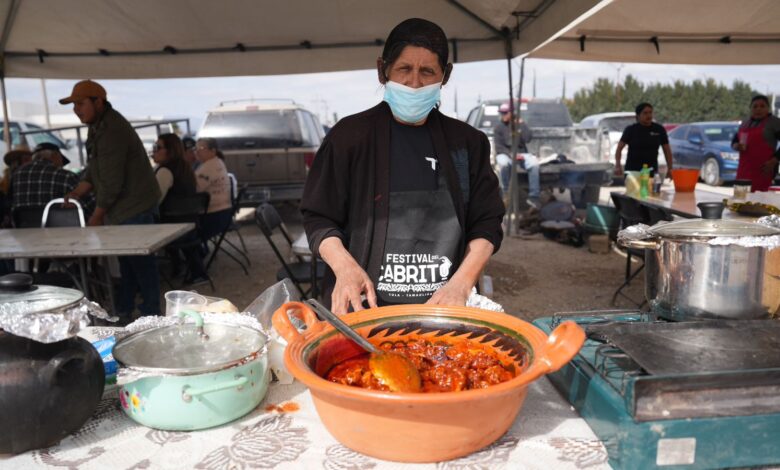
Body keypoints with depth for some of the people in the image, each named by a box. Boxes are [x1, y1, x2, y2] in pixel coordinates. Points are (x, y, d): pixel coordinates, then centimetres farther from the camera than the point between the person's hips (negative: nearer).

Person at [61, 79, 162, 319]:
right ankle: (123, 310, 28)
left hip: (134, 207, -10)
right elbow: (93, 170, 17)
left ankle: (151, 314, 8)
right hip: (123, 208, 10)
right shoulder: (99, 126, 12)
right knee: (127, 259, 17)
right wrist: (77, 193, 3)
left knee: (139, 260, -3)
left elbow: (112, 182, -22)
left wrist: (96, 216, -12)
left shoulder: (111, 131, -21)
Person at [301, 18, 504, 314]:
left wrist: (460, 285, -11)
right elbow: (318, 217, 0)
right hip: (365, 306, -1)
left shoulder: (467, 142, 5)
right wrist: (345, 266, -17)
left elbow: (486, 223, 4)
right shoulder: (350, 135, -2)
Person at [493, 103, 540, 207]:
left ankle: (533, 196, -25)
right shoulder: (498, 126, 2)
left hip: (521, 153, 2)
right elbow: (499, 147, -4)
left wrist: (521, 124, -13)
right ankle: (506, 194, -21)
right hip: (505, 153, -2)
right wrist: (512, 154, -18)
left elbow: (528, 138, -7)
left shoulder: (520, 124, 7)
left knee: (534, 163, -29)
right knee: (504, 163, -38)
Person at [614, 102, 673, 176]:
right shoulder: (631, 130, -1)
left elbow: (667, 150, 11)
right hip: (632, 170, -2)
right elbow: (619, 148, -5)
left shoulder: (659, 129, 6)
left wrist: (669, 169, 3)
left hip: (651, 171, 2)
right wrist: (617, 165, -20)